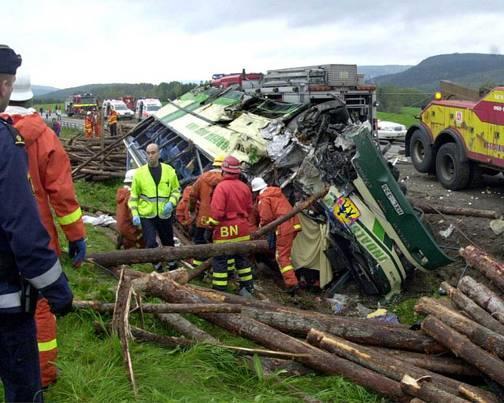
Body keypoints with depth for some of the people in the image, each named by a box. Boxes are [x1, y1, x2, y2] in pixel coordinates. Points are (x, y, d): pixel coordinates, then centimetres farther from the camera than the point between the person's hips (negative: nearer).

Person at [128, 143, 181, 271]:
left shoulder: (169, 170, -2)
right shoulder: (140, 172, -4)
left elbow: (176, 189, 7)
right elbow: (134, 195, 0)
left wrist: (171, 203, -11)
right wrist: (135, 214, -8)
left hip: (165, 214, 2)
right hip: (146, 215, -1)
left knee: (168, 242, 17)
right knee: (151, 243, -9)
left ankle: (172, 263, 39)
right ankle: (157, 266, 14)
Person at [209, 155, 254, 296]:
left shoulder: (222, 187, -17)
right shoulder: (244, 187, 1)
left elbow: (217, 211, -21)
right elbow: (249, 208, 9)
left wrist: (211, 224, -5)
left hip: (225, 230, -6)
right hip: (242, 229, 6)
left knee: (220, 260, 3)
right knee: (241, 258, 18)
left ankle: (219, 291, 5)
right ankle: (247, 288, 24)